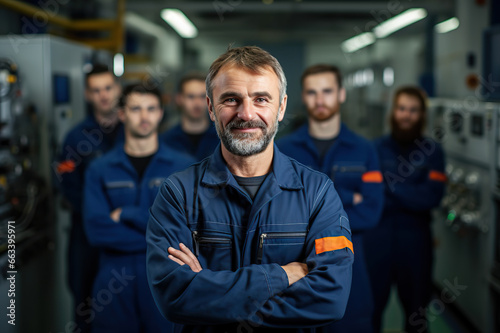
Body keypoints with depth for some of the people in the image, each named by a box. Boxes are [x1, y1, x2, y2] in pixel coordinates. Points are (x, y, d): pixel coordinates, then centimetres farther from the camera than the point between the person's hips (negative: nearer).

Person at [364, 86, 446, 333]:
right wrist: (410, 196, -18)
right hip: (377, 236, 0)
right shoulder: (376, 148, 2)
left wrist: (389, 185, -14)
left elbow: (432, 197, -12)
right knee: (371, 305, 6)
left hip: (415, 238, 0)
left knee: (415, 305, 14)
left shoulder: (432, 151, 0)